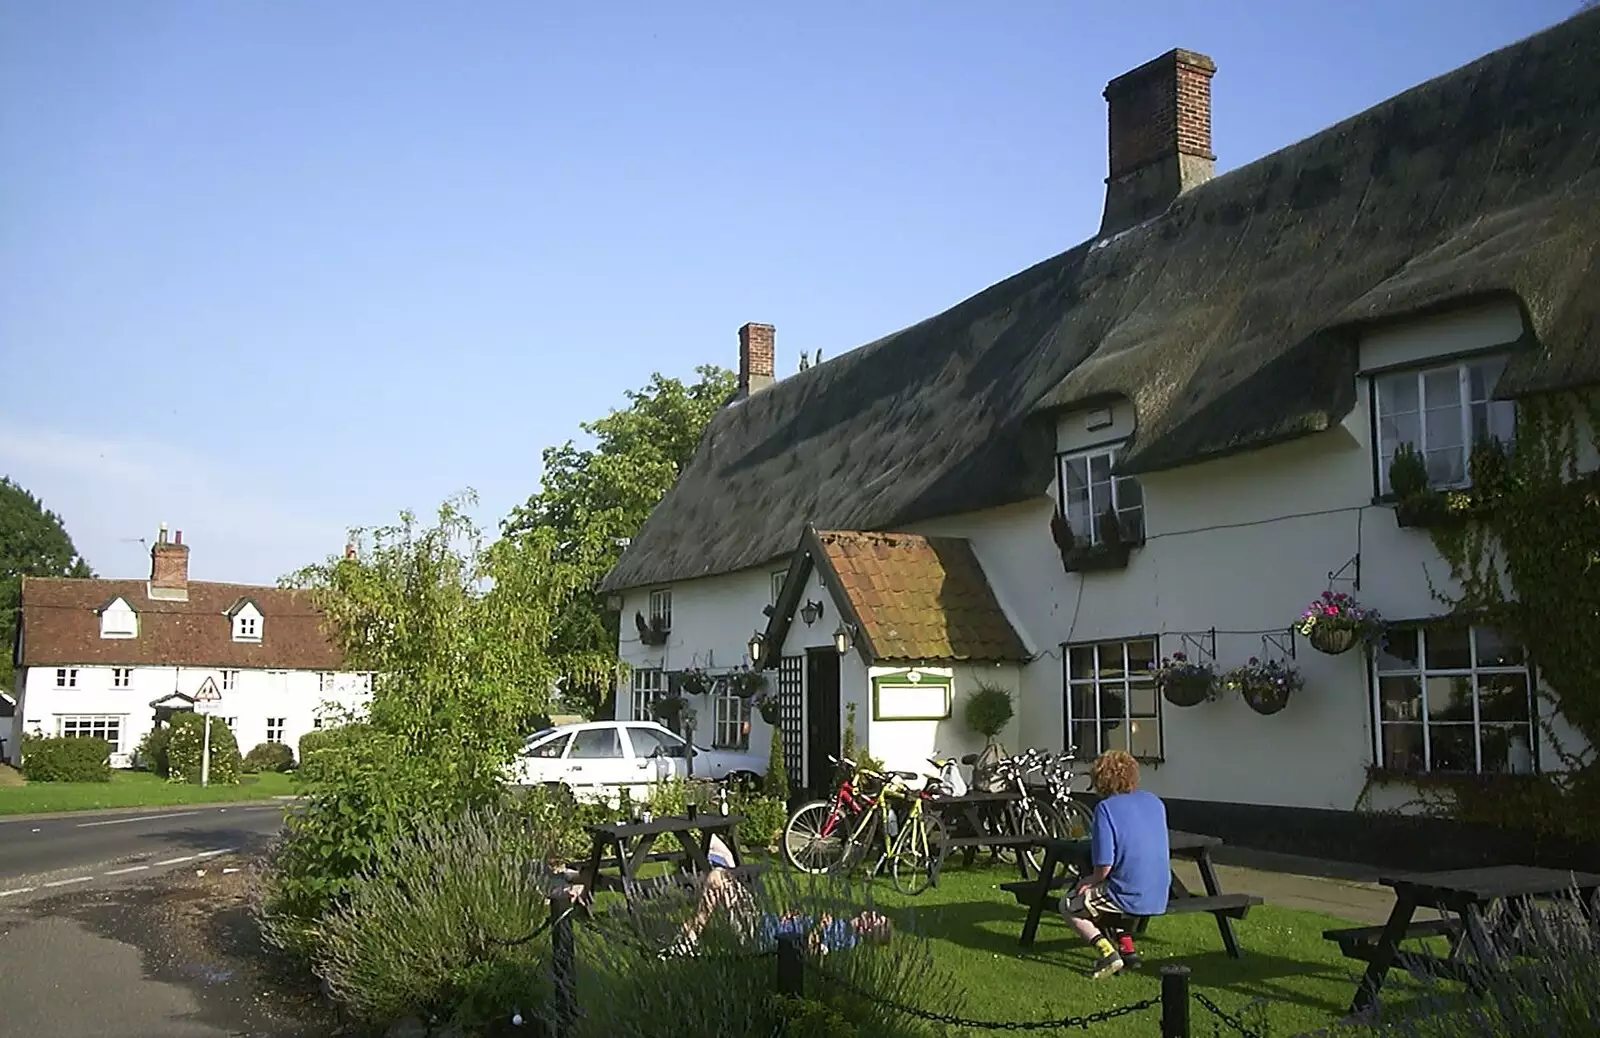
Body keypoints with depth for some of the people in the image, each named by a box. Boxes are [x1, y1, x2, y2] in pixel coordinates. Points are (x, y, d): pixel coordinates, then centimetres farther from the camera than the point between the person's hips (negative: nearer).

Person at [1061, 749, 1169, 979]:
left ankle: (1107, 952, -2)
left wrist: (1088, 881, 3)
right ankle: (1126, 947, 23)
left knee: (1069, 905, 16)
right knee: (1106, 896, 32)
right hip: (1159, 898, 7)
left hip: (1130, 897, -7)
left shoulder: (1105, 808, -15)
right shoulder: (1155, 802, 5)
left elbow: (1104, 867, -19)